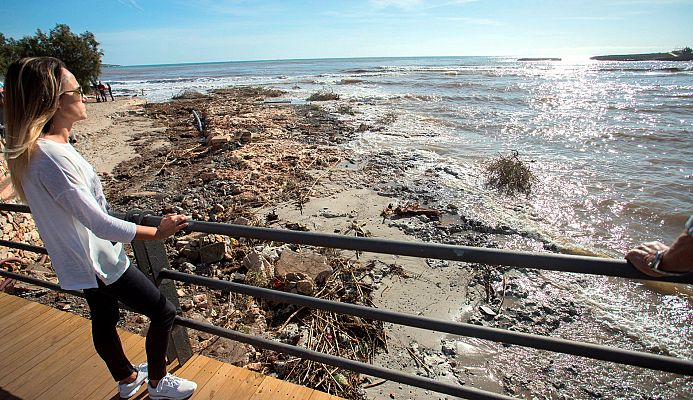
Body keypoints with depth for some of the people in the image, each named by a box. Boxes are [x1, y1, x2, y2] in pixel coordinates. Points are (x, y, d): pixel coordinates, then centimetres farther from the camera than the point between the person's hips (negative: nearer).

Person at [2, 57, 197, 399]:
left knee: (104, 319, 25)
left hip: (78, 260, 10)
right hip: (99, 260, -10)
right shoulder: (52, 157, -30)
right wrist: (156, 232, -24)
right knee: (163, 312, 5)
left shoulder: (30, 150, 2)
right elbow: (100, 224, -31)